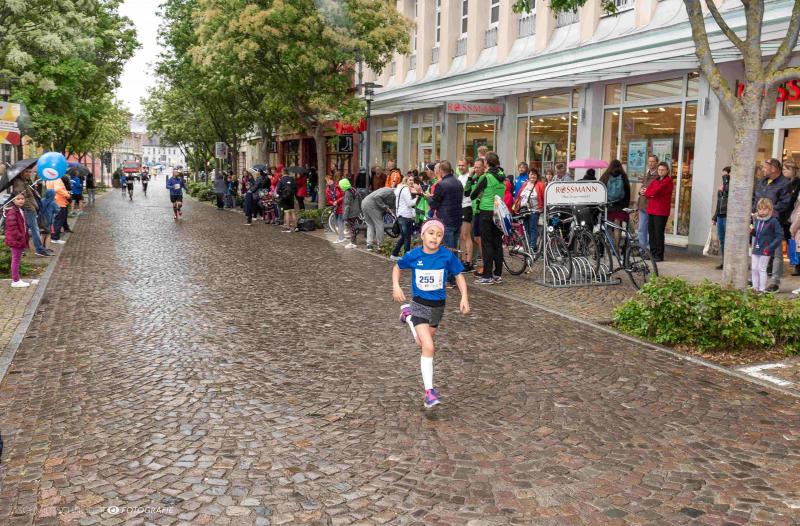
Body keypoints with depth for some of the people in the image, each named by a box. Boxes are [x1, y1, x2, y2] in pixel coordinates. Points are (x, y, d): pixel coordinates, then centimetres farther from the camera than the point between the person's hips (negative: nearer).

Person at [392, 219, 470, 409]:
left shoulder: (447, 256, -12)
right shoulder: (413, 256, -11)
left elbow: (459, 276, 0)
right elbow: (397, 267, 7)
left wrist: (464, 297, -10)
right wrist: (396, 286, -7)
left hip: (438, 306, 3)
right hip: (419, 304, -3)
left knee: (422, 343, 24)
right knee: (428, 347, -17)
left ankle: (408, 314, 53)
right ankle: (429, 390, -10)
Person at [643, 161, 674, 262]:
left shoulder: (668, 181, -5)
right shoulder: (655, 180, 19)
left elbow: (656, 191, -16)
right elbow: (647, 192, 6)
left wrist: (648, 192, 1)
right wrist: (652, 193, -12)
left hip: (661, 212, -7)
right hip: (651, 210, 7)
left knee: (659, 232, -6)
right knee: (651, 231, 8)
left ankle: (659, 255, -1)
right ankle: (653, 253, 17)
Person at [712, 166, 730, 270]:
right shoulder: (722, 185, 17)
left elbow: (727, 190, -27)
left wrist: (726, 179, -13)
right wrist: (715, 217, 21)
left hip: (728, 216, -8)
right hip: (720, 215, 8)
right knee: (721, 240, 10)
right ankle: (723, 261, 15)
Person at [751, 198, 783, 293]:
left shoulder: (773, 221, -12)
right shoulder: (757, 220, 6)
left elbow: (779, 236, -14)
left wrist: (770, 247, -19)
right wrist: (752, 231, -3)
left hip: (765, 250, -6)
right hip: (756, 249, 6)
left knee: (761, 269, -2)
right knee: (754, 269, 8)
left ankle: (762, 289, 6)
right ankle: (755, 288, 18)